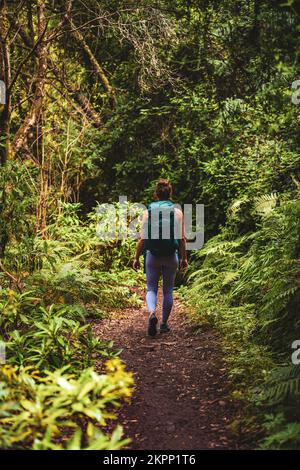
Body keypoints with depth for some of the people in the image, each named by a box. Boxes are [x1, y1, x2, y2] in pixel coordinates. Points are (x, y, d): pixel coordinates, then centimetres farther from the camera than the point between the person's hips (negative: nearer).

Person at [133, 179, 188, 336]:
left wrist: (136, 257, 5)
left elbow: (142, 238, -3)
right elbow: (182, 238, -2)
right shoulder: (177, 212, -1)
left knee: (151, 288, 10)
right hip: (171, 256, 1)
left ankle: (152, 313, -18)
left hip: (152, 255, 0)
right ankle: (164, 323, 20)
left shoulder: (148, 211, -1)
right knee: (168, 290, 14)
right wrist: (184, 258, 10)